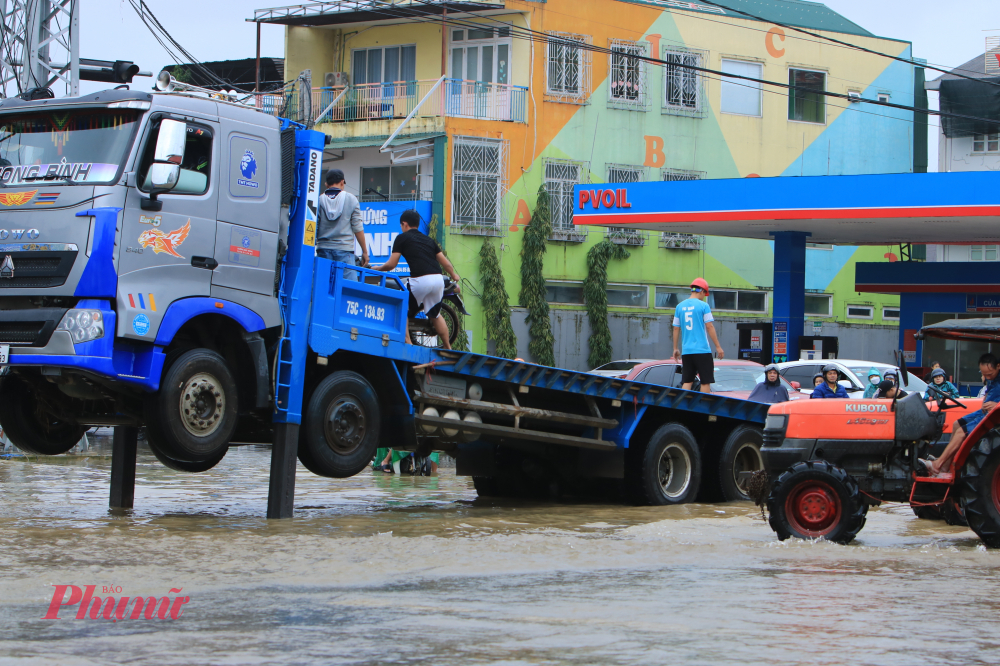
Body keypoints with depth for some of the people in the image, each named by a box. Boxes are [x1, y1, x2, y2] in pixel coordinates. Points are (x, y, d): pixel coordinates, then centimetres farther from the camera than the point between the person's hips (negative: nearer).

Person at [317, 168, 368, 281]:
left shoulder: (319, 200, 5)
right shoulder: (351, 199, 3)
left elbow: (314, 229, 4)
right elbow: (357, 228, 1)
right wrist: (364, 251, 8)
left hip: (323, 250, 2)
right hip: (344, 249, -2)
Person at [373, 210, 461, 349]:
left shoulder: (402, 238, 8)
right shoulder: (429, 240, 24)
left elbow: (391, 264, 6)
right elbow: (445, 262, 25)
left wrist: (378, 268, 26)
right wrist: (455, 277, 40)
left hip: (420, 280, -6)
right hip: (438, 279, 6)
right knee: (435, 315, 24)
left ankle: (407, 342, 2)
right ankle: (448, 347, 24)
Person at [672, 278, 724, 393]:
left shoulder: (680, 306, 8)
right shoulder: (703, 306, -5)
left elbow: (676, 328, 10)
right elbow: (709, 327, -7)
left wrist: (675, 348, 17)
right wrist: (718, 346, -3)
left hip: (686, 351, 5)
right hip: (702, 350, -5)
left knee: (687, 382, 6)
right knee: (706, 381, 1)